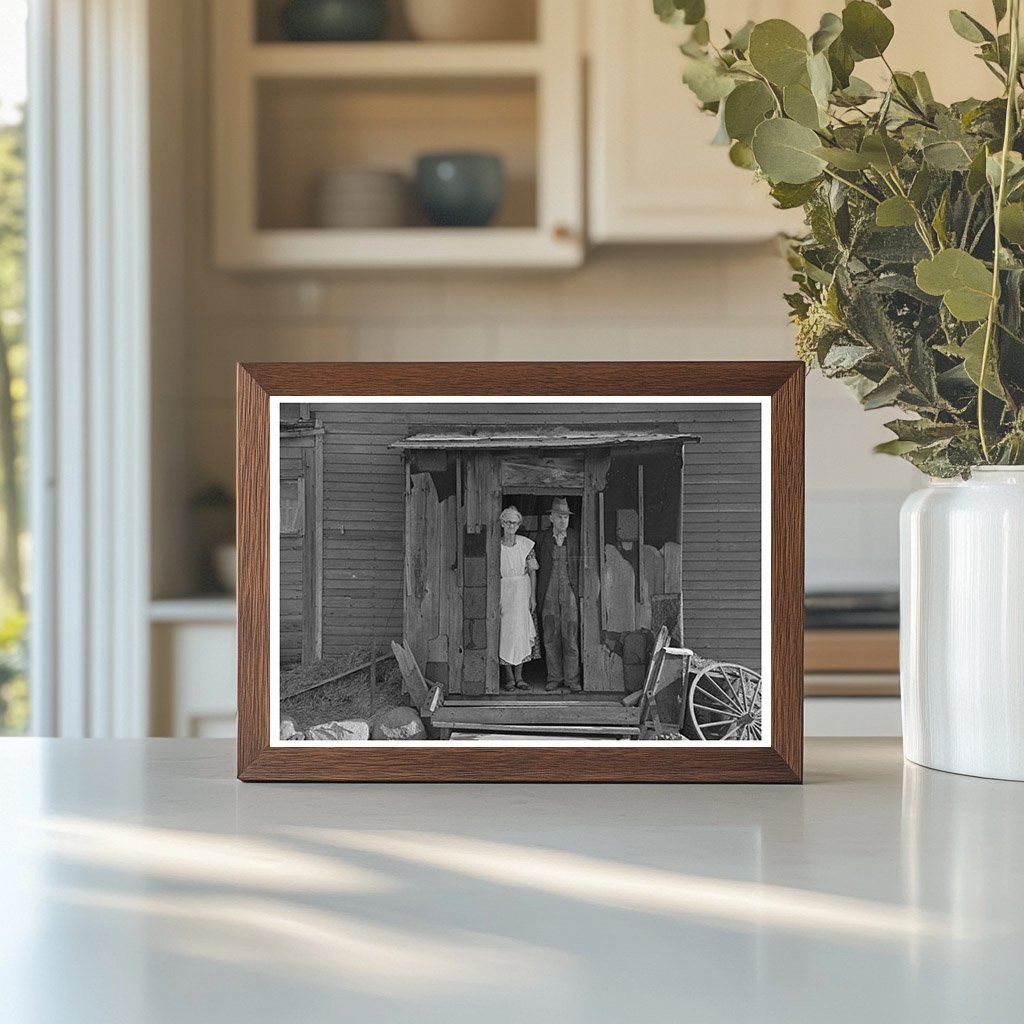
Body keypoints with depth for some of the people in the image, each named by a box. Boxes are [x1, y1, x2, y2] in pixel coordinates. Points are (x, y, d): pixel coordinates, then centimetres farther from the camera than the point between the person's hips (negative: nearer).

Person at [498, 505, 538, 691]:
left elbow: (532, 571, 6)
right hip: (503, 591, -2)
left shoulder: (526, 544, 3)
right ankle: (509, 677, 5)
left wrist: (533, 596, 1)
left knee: (521, 632, -1)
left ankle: (519, 677, 6)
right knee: (505, 632, -3)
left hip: (522, 592, 2)